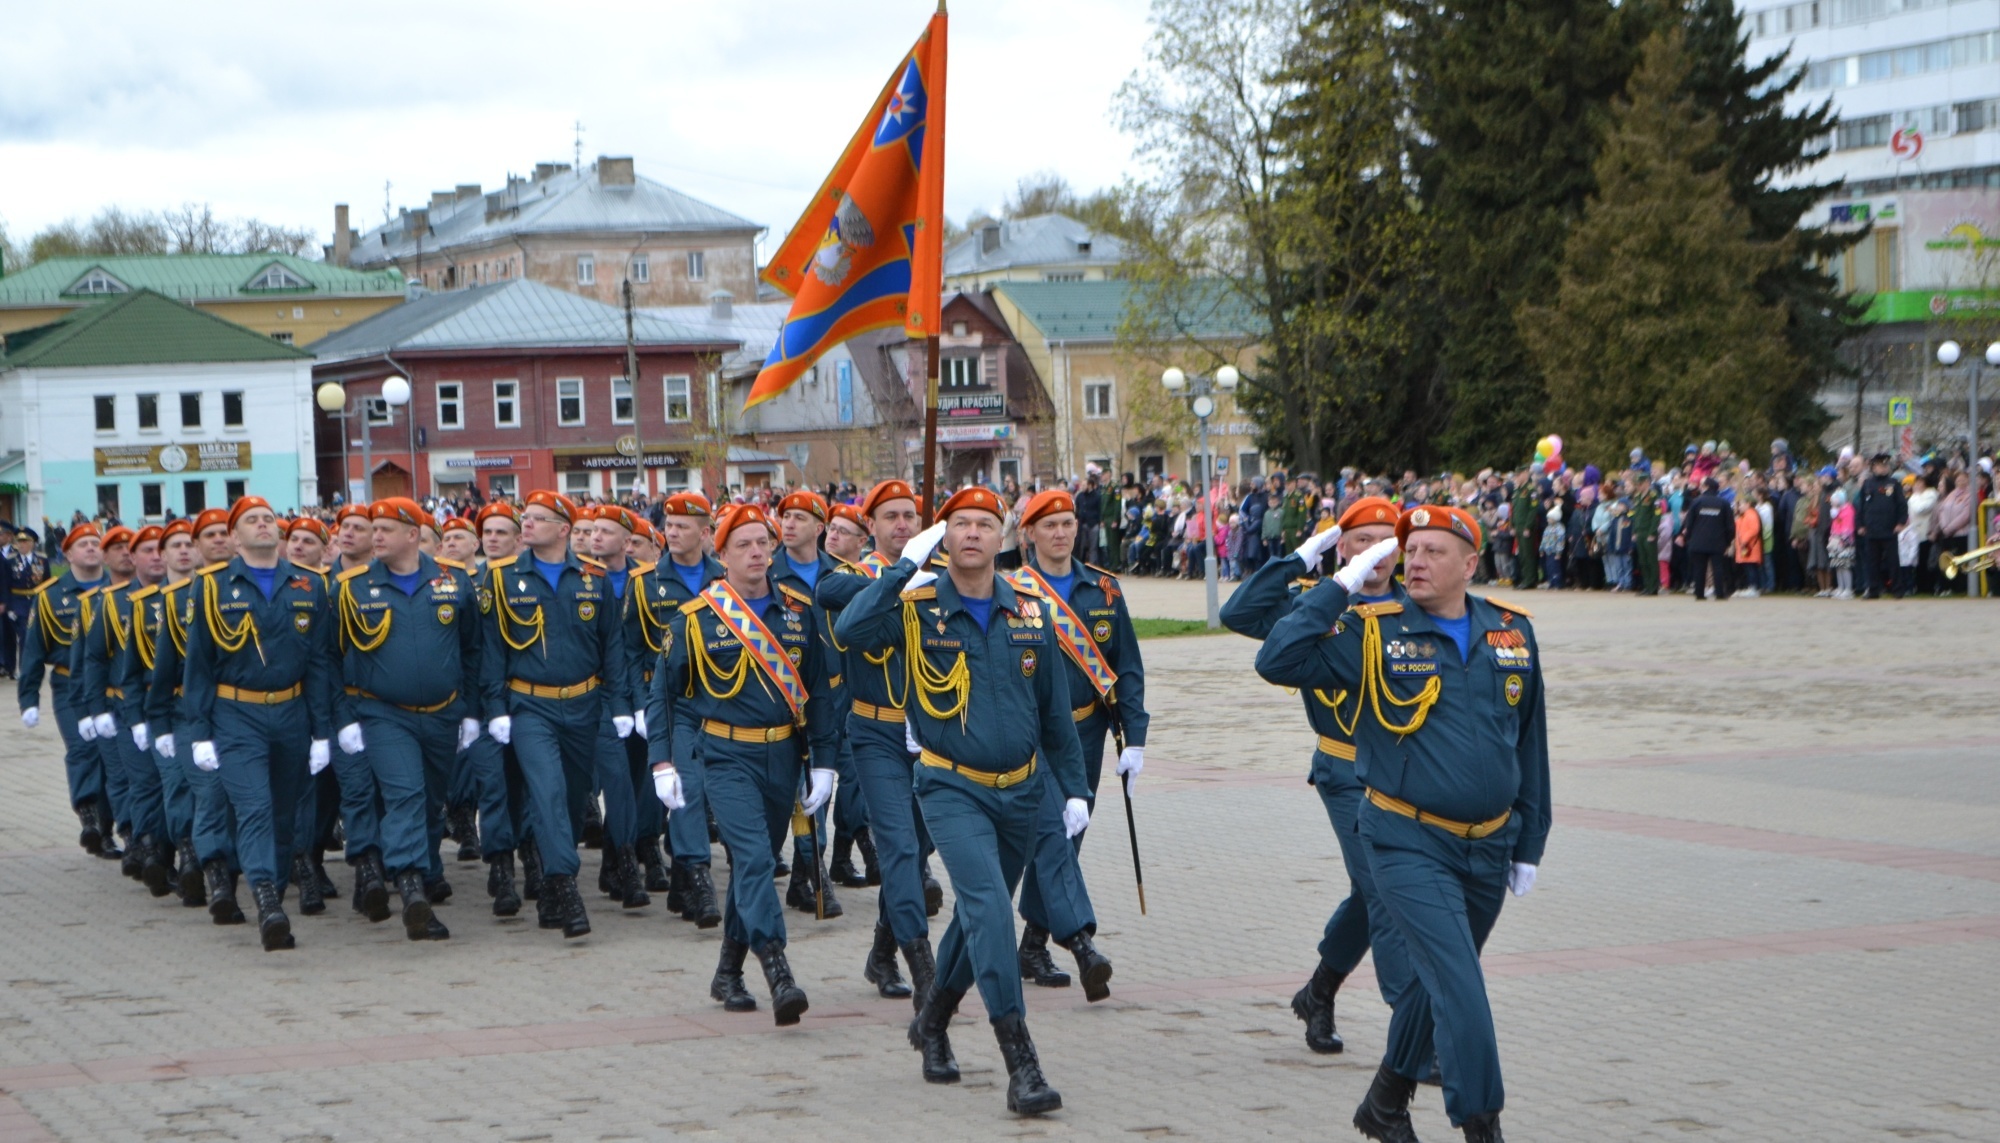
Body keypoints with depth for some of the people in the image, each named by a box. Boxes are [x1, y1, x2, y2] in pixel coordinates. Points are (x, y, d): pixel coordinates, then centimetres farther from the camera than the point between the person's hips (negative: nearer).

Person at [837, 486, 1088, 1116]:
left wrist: (1074, 787, 8)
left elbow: (1054, 706, 9)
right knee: (989, 907, -20)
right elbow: (851, 631, -28)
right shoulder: (917, 608, -8)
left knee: (982, 912, 17)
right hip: (953, 791, -4)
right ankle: (1020, 1061, -22)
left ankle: (933, 1021, 42)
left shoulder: (1030, 612, 2)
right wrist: (905, 567, -25)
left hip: (1022, 791, 5)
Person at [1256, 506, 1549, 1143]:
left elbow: (1530, 744, 13)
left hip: (1488, 849, 5)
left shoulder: (1513, 632, 6)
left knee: (1431, 982, 16)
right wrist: (1340, 586, -17)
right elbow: (1278, 661, -18)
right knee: (1459, 990, -15)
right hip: (1409, 845, -5)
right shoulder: (1372, 632, -6)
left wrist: (1529, 845, 15)